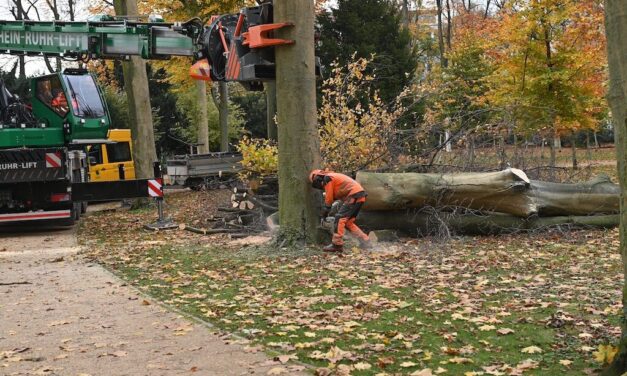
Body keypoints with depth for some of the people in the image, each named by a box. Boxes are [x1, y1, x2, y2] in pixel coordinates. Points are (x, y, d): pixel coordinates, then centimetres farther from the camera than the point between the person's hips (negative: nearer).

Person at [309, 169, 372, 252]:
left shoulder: (327, 178, -3)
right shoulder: (333, 177, 25)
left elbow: (329, 198, -3)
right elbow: (334, 196, 23)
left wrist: (325, 210, 10)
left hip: (354, 196, -10)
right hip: (360, 196, 10)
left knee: (340, 218, -10)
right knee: (348, 222, 13)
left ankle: (337, 245, -11)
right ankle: (365, 241, 12)